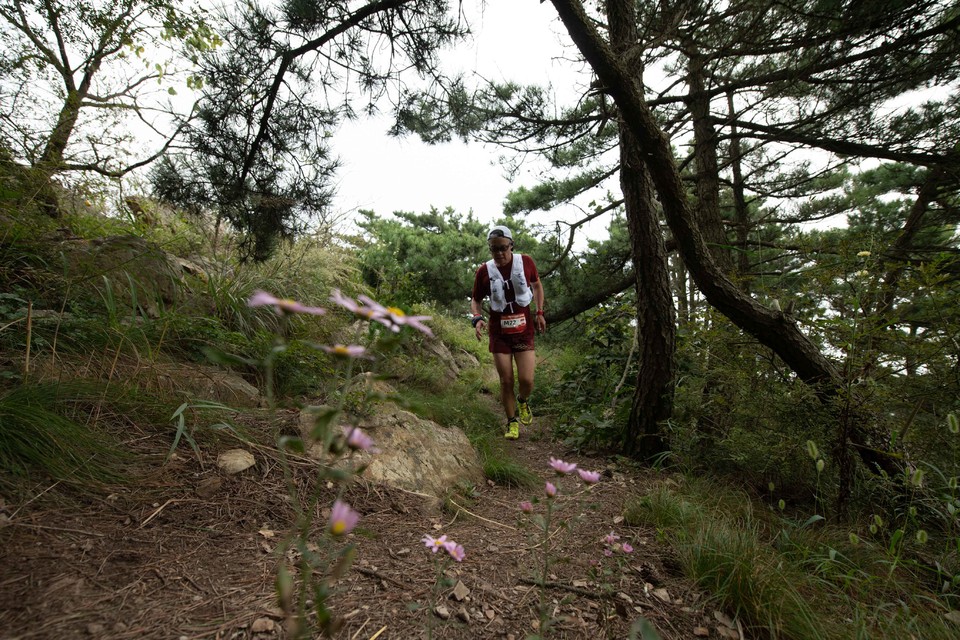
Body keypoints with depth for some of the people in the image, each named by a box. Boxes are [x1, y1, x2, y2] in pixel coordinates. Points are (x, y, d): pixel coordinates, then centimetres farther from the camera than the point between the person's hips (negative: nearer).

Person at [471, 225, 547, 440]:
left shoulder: (526, 262, -6)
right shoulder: (484, 271, -8)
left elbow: (537, 285, 12)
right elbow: (476, 300, 4)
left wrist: (539, 312, 5)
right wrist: (477, 318, -16)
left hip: (524, 331, 0)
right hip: (499, 333, 0)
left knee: (526, 380, -8)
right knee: (506, 382, 2)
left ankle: (523, 401, 28)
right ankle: (512, 422, 23)